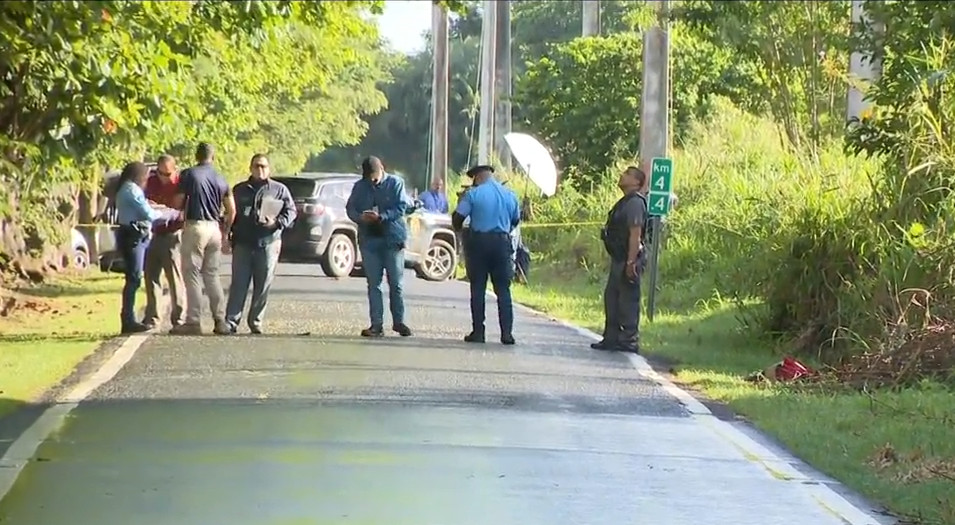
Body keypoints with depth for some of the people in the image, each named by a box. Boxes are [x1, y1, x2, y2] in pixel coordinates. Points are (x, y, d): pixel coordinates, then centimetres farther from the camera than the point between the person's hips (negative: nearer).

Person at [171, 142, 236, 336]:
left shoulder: (188, 175, -5)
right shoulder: (221, 180, 11)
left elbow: (178, 203, -5)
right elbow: (231, 210, 10)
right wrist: (224, 232, 19)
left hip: (195, 226, -5)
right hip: (214, 227, 5)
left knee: (192, 274, -2)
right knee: (212, 275, 13)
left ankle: (193, 321, -7)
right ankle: (220, 321, 10)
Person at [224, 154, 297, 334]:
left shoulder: (279, 190, 10)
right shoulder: (239, 190, 16)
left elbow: (290, 211, 8)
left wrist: (278, 223, -9)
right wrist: (229, 236, 9)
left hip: (268, 243, -1)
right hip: (243, 243, 1)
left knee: (263, 286, 1)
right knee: (239, 284, -4)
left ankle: (256, 322, 10)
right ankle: (231, 321, -4)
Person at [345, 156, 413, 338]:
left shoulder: (395, 183, -1)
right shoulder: (360, 187, 7)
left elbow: (401, 207, -7)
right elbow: (350, 208, 7)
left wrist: (381, 216, -21)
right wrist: (360, 217, -15)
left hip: (393, 239, -3)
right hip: (369, 240, 3)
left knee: (395, 283, 1)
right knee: (373, 284, 3)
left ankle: (398, 321, 12)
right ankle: (376, 324, 6)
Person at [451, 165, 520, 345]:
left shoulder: (473, 194, -6)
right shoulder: (509, 195, 5)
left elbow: (457, 217, -6)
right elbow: (516, 220, 13)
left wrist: (459, 228, 15)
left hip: (478, 242, -2)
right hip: (502, 242, 2)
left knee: (478, 289, 5)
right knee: (503, 290, 5)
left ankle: (478, 332, 3)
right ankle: (507, 333, -1)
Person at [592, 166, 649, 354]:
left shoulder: (635, 203, -15)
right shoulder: (625, 202, 17)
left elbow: (635, 234, -22)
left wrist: (631, 262, -26)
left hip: (628, 260, -11)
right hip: (618, 259, 11)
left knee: (628, 300, -5)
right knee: (611, 298, 14)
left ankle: (629, 341, 0)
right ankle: (611, 338, 22)